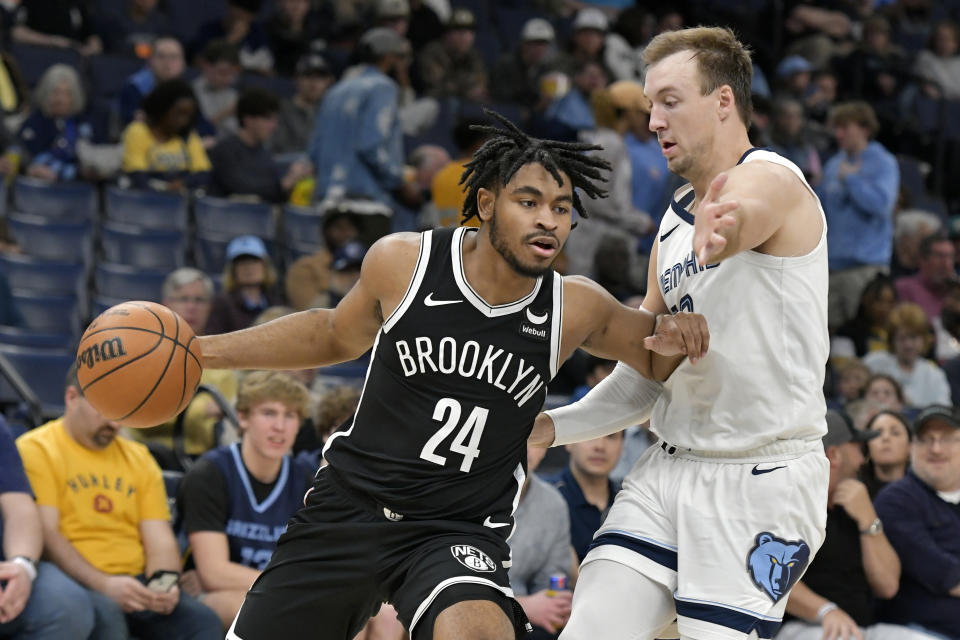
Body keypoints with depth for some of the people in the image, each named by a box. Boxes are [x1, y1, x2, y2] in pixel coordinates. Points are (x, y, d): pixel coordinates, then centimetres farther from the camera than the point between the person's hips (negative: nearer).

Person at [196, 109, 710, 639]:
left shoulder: (574, 309, -8)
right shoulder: (401, 262, -8)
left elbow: (650, 346, 11)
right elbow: (336, 335, 12)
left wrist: (672, 336, -14)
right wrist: (205, 351, 10)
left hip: (458, 533, -1)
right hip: (349, 506, 2)